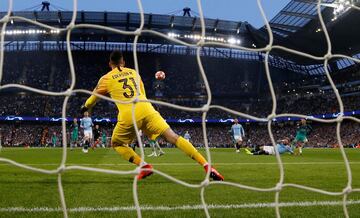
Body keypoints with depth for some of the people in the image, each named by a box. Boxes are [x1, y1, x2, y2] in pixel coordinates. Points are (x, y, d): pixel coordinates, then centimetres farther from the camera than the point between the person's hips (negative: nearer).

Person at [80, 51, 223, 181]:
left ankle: (144, 166, 0)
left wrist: (85, 108, 50)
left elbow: (93, 97, 30)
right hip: (146, 109, 3)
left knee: (116, 144, 22)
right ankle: (206, 165, -13)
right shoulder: (134, 72, 24)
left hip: (128, 116, -2)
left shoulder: (106, 79, 15)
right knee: (173, 137, -1)